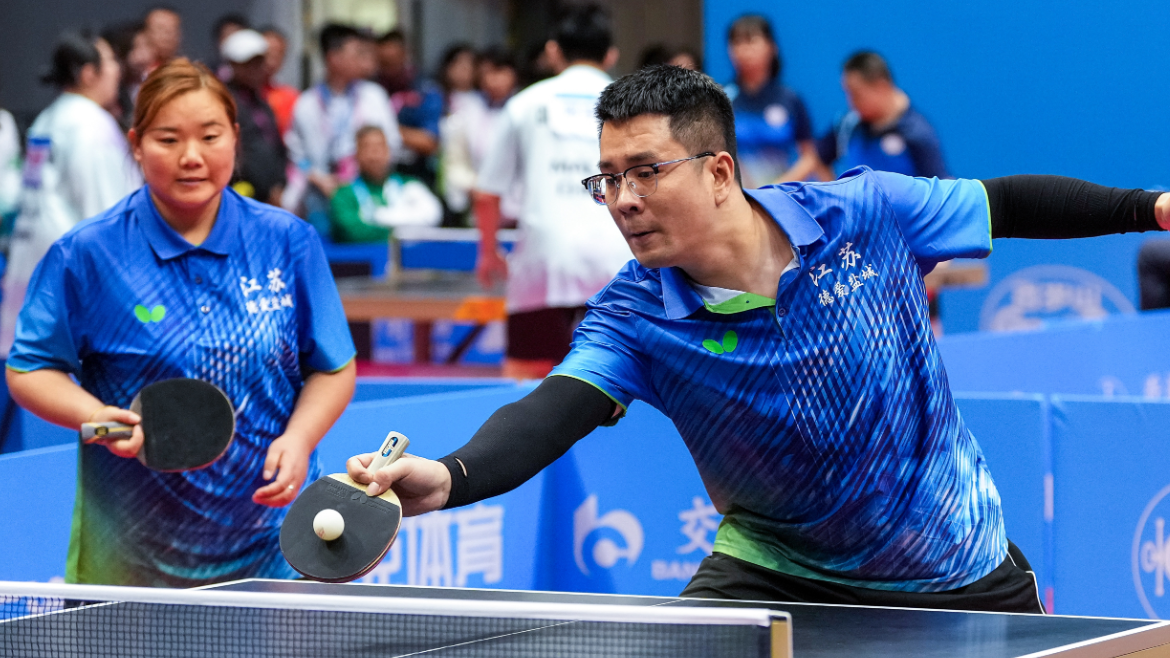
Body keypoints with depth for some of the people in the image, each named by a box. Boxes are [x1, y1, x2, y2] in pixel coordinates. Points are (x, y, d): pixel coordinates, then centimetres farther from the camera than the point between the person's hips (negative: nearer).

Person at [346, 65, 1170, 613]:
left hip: (960, 576, 0)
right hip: (778, 573, 0)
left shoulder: (863, 213, -18)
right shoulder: (637, 317, -19)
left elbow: (1006, 203, 0)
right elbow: (552, 412, -35)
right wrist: (449, 478, -54)